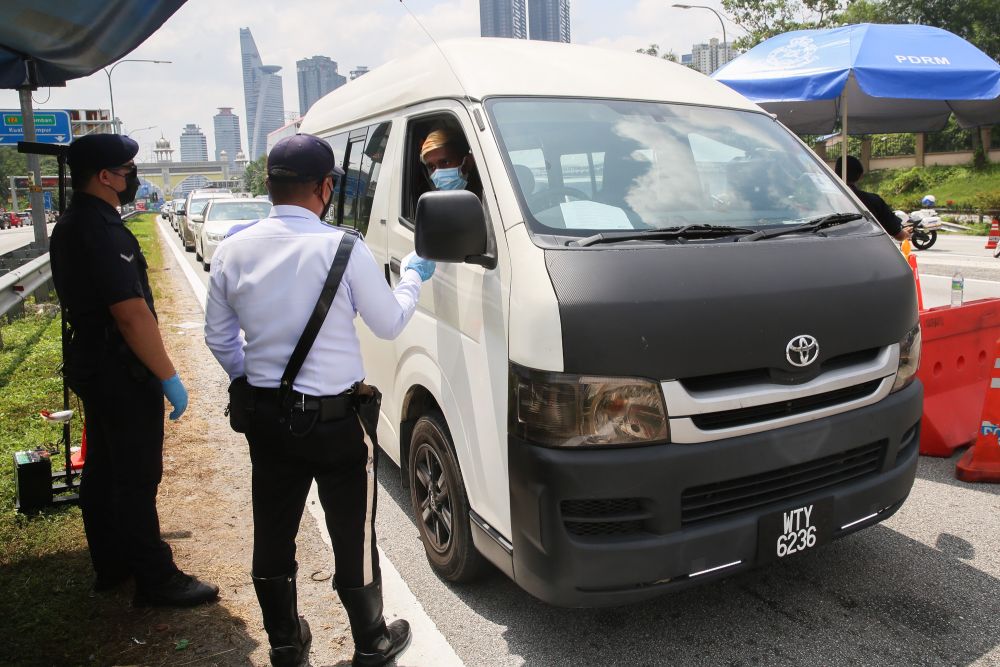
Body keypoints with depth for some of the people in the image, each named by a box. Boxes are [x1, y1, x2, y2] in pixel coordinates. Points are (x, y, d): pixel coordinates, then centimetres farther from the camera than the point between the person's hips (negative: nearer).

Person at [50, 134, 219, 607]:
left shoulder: (70, 226, 12)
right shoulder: (103, 230, -22)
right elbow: (132, 314, -27)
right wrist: (169, 377, -22)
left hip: (92, 366, 10)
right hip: (121, 373, -10)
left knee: (102, 470, 18)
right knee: (137, 478, -2)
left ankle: (111, 564, 32)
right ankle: (155, 580, 9)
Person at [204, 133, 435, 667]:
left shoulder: (233, 250, -2)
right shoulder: (343, 248, -16)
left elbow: (218, 335, 10)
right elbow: (389, 324, -4)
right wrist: (412, 275, 14)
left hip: (266, 417, 5)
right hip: (336, 420, -4)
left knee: (273, 533, 19)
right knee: (353, 537, 12)